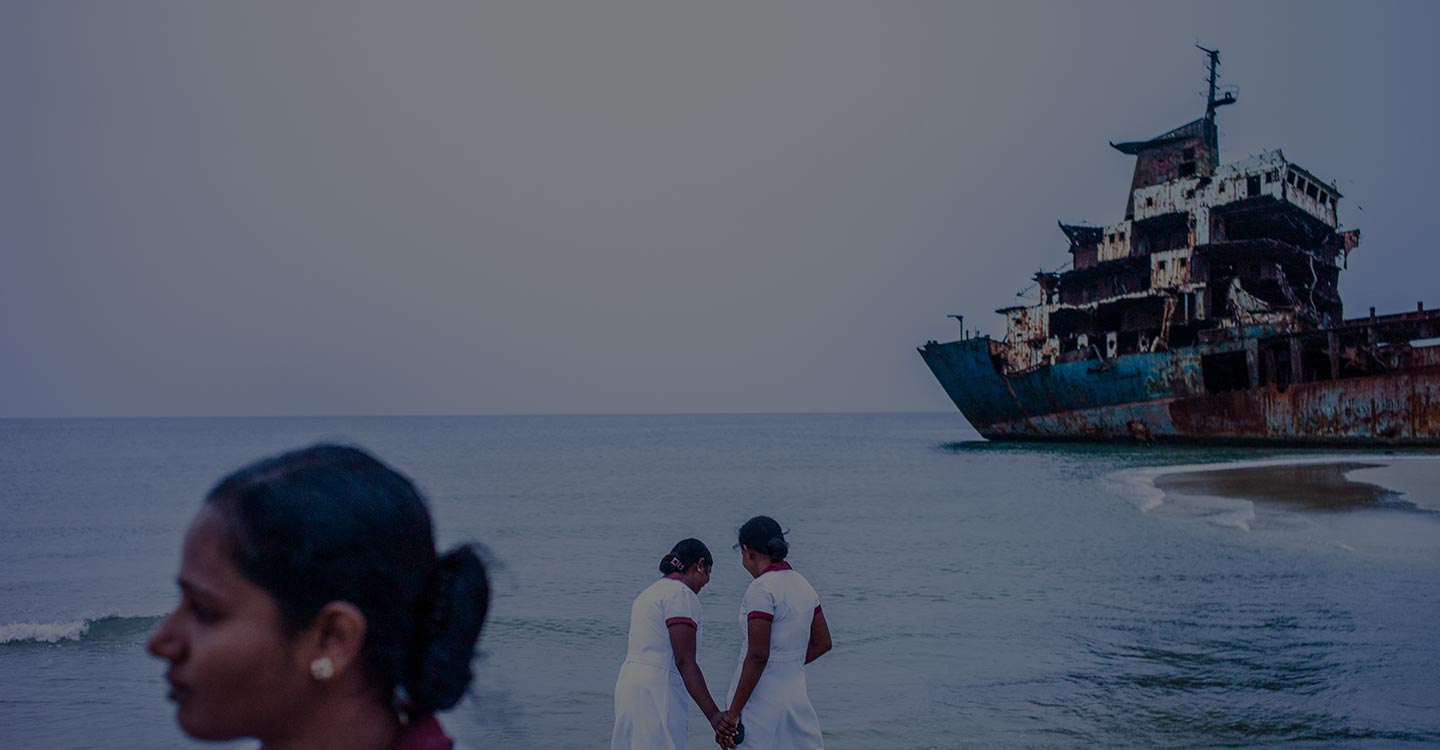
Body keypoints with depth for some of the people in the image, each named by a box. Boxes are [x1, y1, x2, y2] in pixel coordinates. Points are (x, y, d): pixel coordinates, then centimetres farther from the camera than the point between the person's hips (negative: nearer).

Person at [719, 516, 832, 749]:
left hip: (759, 698, -8)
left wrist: (733, 712, -16)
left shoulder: (761, 590, -15)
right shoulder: (803, 585, 9)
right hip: (796, 693, 8)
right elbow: (822, 643, 16)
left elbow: (757, 656, -20)